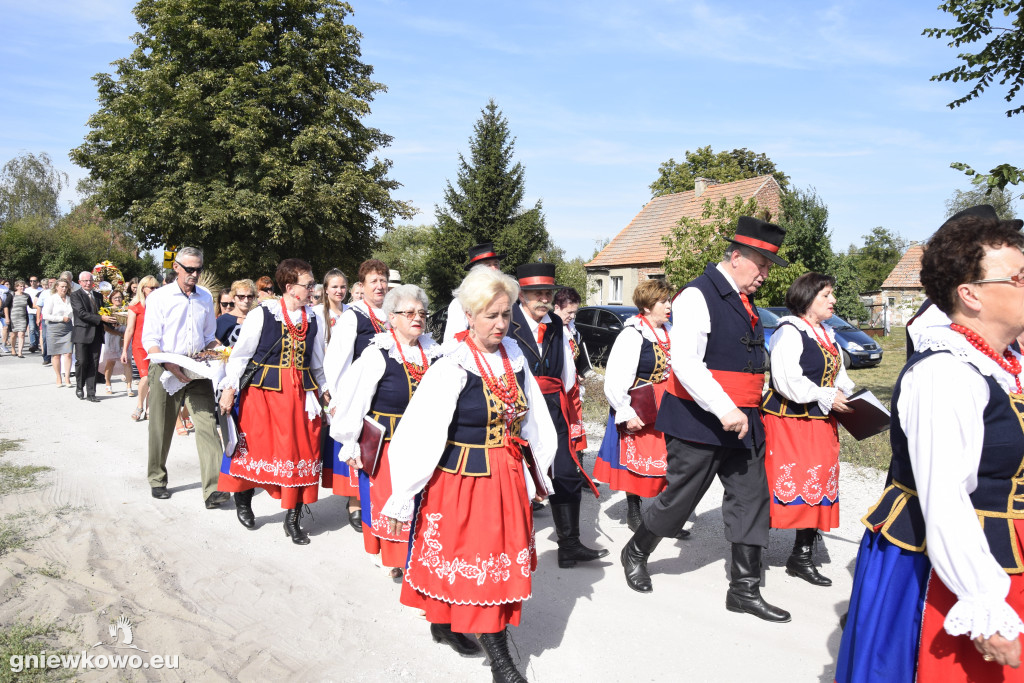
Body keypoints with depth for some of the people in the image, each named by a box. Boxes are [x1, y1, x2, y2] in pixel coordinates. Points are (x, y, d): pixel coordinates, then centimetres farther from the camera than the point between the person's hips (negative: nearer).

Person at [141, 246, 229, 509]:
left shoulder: (206, 298, 11)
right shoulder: (159, 297, -2)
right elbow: (150, 340, -7)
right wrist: (171, 366, -21)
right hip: (166, 368, -2)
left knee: (208, 424, -10)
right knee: (162, 429, 9)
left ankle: (213, 489, -13)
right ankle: (157, 481, 30)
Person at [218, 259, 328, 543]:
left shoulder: (312, 318, 6)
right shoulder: (262, 314, -8)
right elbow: (240, 353, -4)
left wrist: (323, 389, 15)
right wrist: (229, 388, -7)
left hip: (300, 393, 4)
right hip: (262, 391, -4)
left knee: (301, 452, 2)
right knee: (254, 446, 7)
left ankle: (292, 519, 13)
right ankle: (243, 502, 34)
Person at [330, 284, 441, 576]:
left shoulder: (433, 352, 2)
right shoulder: (377, 355, -13)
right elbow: (354, 401, -11)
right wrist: (351, 449, -9)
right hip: (385, 445, -4)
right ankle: (392, 557, 28)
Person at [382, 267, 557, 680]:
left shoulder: (514, 357, -1)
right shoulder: (452, 369, -19)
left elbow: (532, 418, 10)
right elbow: (418, 435, -20)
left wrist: (537, 471, 16)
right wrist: (401, 499, -18)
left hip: (508, 478, 6)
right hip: (460, 480, -6)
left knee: (501, 559, 15)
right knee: (456, 555, 8)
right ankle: (441, 621, 32)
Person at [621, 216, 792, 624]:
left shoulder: (743, 302, 13)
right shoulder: (697, 297, -15)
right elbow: (685, 364, -24)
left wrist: (749, 407, 21)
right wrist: (724, 410, -28)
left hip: (743, 423, 8)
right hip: (699, 424, -8)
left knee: (751, 502, 8)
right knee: (677, 499, 5)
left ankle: (745, 590, 20)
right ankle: (635, 553, 31)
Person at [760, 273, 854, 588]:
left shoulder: (828, 335, 18)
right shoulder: (788, 332, -11)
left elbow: (839, 376, 22)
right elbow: (787, 381, -19)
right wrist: (826, 398, -15)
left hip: (821, 425, 9)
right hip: (788, 422, -8)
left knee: (818, 488, 9)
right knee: (784, 486, -5)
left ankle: (802, 556, 20)